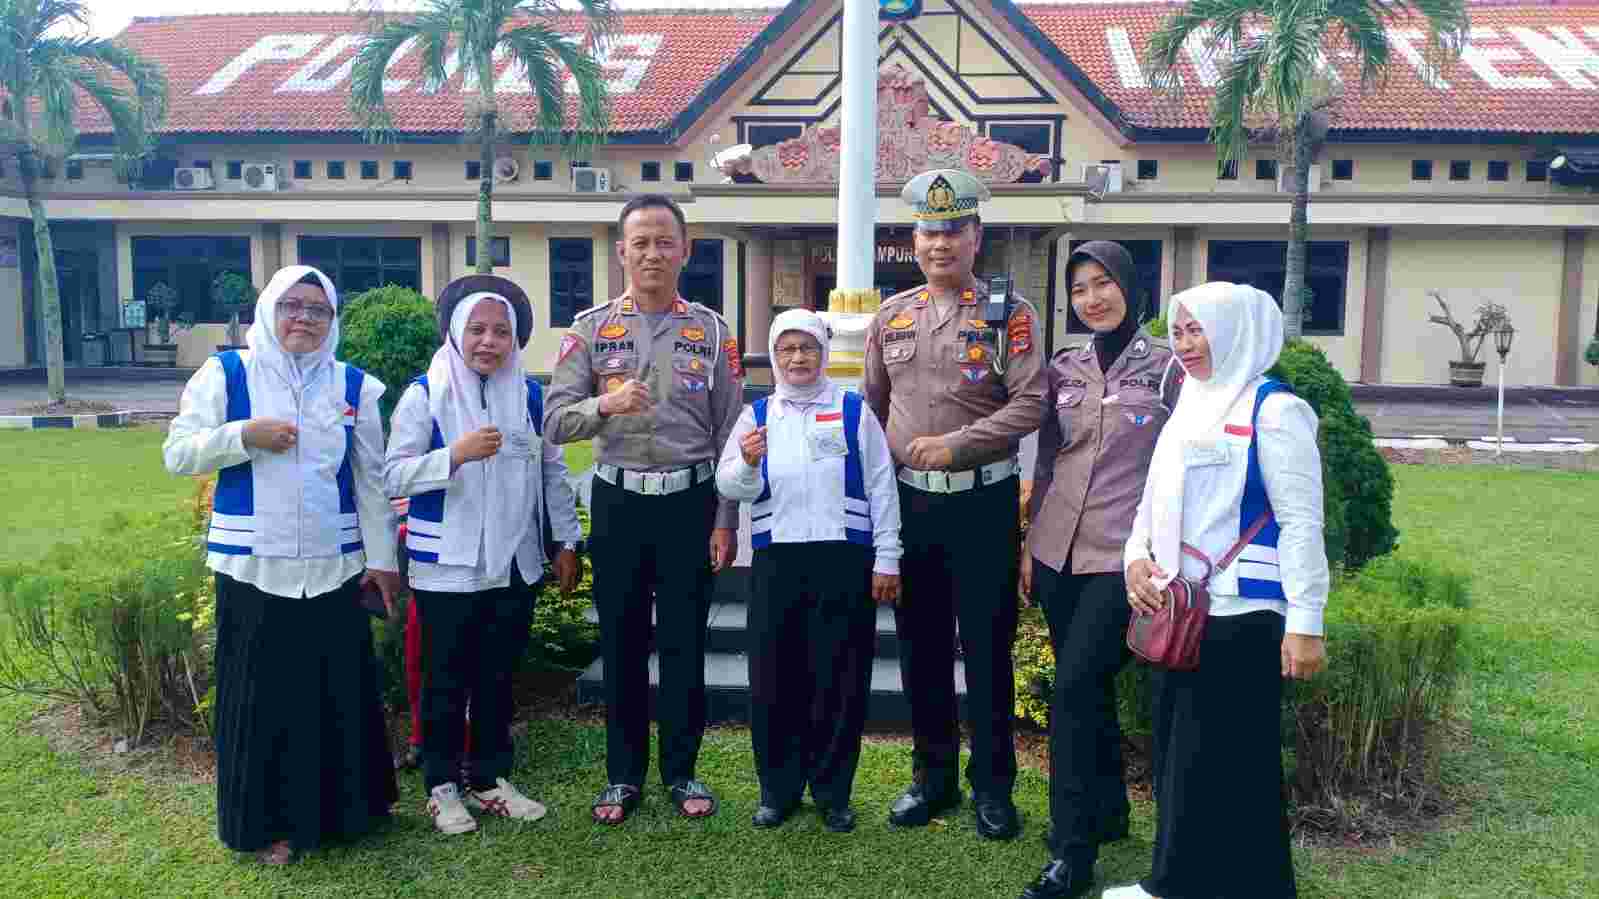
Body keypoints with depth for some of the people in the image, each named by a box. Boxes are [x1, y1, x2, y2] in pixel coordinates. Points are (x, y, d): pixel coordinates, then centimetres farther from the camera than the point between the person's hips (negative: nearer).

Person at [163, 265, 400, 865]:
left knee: (339, 690, 9)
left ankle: (339, 807, 28)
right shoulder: (225, 374, 0)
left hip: (334, 568, 2)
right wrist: (244, 434, -17)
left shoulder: (353, 386, 6)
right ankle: (269, 821, 20)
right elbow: (177, 454, -1)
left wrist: (381, 557, 6)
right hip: (253, 568, -2)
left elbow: (371, 480, 8)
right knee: (263, 694, 4)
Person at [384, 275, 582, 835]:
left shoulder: (530, 396, 5)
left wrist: (567, 542, 11)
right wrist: (457, 454, -25)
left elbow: (552, 473, 12)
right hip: (447, 568, -3)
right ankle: (442, 786, 22)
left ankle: (491, 779, 28)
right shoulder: (424, 396, -6)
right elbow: (394, 476, -11)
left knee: (498, 678, 14)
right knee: (447, 681, 7)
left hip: (514, 565, 4)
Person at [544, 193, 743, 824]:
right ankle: (623, 773, 23)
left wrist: (725, 521, -2)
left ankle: (681, 770, 23)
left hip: (691, 500, 0)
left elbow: (730, 433, 3)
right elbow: (556, 421, -5)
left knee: (684, 641, 7)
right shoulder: (591, 329, 2)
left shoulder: (711, 331, 3)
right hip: (618, 501, 1)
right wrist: (605, 403, -25)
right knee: (621, 642, 9)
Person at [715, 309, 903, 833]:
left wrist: (886, 558, 0)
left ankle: (832, 794, 19)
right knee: (773, 677, 5)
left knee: (840, 678, 4)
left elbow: (881, 487, 4)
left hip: (844, 558, -1)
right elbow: (728, 488, 5)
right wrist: (747, 463, -17)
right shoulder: (756, 414, 12)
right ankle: (778, 789, 22)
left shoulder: (854, 411, 7)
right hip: (775, 559, 2)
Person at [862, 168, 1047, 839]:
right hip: (907, 501, 4)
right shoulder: (891, 317, 9)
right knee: (920, 645, 12)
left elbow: (1030, 403, -12)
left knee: (987, 646, 4)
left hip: (984, 501, -4)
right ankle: (934, 774, 27)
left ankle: (993, 784, 19)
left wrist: (956, 444, -19)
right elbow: (872, 407, 14)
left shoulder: (1010, 313, -3)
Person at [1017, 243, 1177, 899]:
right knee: (1089, 689, 14)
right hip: (1059, 551, 5)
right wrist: (1031, 543, 12)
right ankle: (1107, 810, 33)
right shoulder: (1063, 369, 9)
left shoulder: (1167, 365, -4)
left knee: (1073, 690, -11)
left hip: (1123, 555, -5)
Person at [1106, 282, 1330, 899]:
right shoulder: (1188, 409, 15)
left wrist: (1304, 622, -17)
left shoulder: (1272, 410, -9)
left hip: (1242, 618, -8)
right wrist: (1137, 557, 1)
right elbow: (1152, 503, 20)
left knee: (1231, 768, -1)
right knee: (1176, 757, 16)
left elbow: (1301, 524, -13)